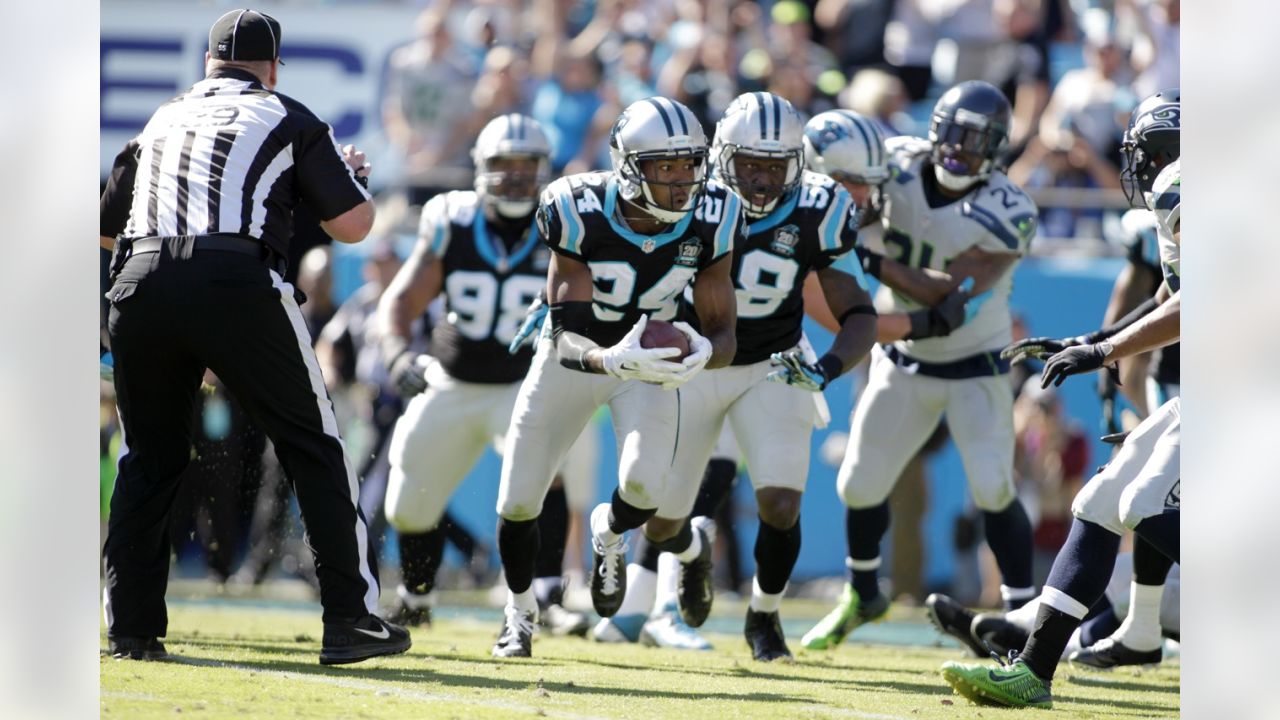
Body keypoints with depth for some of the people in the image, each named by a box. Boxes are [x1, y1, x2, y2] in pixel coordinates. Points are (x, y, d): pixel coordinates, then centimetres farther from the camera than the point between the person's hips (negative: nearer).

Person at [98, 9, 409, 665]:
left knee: (150, 458, 17)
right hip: (236, 287, -3)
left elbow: (105, 228, 31)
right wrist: (350, 173, 28)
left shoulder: (160, 122, 24)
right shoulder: (287, 120, 13)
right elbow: (352, 225, 8)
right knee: (313, 448, 6)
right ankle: (349, 619, 2)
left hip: (140, 290, 4)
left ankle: (131, 628, 12)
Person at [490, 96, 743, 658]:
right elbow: (568, 338, -30)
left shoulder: (709, 221, -20)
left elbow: (722, 330, -14)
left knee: (644, 486, -23)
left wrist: (703, 354, -39)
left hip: (652, 358, 1)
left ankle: (609, 534, 17)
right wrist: (613, 359, -53)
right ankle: (519, 608, 37)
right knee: (518, 504, 4)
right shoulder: (581, 214, -30)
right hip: (576, 356, -1)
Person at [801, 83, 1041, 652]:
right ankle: (862, 595, 34)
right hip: (905, 359, 4)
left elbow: (952, 295, -28)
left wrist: (875, 262, -32)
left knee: (993, 489, -16)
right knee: (860, 485, 9)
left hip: (976, 366, -4)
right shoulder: (900, 166, -13)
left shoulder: (1005, 213, -24)